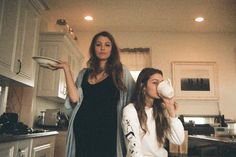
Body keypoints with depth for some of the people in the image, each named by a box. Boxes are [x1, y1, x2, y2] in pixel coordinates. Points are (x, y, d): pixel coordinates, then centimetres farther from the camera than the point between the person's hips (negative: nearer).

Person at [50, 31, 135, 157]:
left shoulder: (121, 71, 5)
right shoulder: (84, 73, 12)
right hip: (83, 130, 2)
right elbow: (74, 98, -3)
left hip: (107, 131, -2)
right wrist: (66, 69, 2)